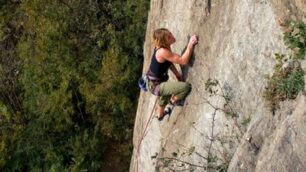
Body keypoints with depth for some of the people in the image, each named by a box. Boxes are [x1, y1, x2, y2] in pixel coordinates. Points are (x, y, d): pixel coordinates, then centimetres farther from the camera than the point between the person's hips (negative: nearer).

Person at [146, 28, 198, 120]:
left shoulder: (161, 47, -4)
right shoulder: (162, 52, -33)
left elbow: (168, 62, 13)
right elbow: (183, 61, -33)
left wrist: (177, 74, 5)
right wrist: (191, 44, -29)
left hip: (156, 82, 10)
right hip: (156, 86, -10)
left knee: (164, 97, 40)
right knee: (186, 86, -19)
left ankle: (160, 114, 68)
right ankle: (173, 100, 13)